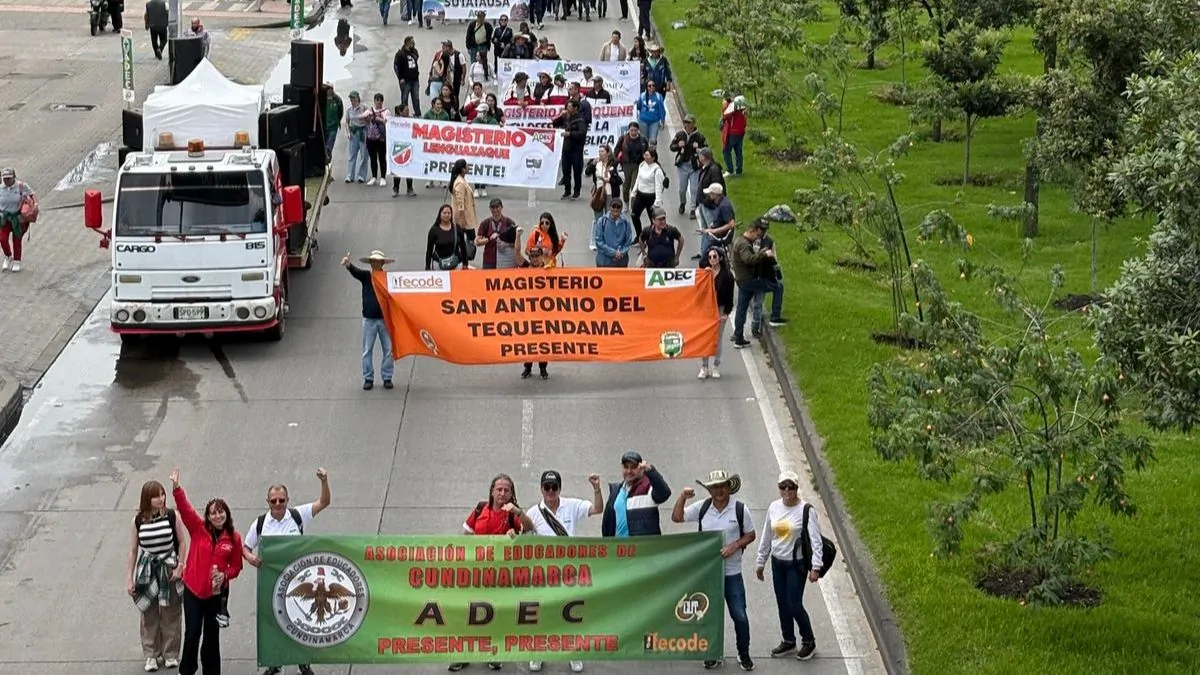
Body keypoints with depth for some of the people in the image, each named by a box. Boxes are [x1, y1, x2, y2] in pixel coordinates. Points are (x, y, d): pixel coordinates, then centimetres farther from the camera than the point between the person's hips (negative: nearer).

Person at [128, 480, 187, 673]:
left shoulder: (172, 516, -9)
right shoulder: (138, 521, -7)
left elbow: (182, 542, 0)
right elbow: (133, 550, 1)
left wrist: (179, 567, -7)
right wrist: (130, 579, 1)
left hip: (169, 569, -1)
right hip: (148, 570, 1)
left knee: (171, 614, 7)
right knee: (149, 614, 8)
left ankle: (170, 654, 21)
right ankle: (151, 654, 21)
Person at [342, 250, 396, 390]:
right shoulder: (365, 276, 0)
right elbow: (354, 271, -19)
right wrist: (348, 264, -41)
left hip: (385, 319, -1)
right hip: (369, 319, 1)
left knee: (388, 349, 4)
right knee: (367, 350, 4)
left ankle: (387, 377, 15)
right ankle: (368, 378, 12)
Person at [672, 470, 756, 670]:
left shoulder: (740, 509, -6)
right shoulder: (702, 508, 0)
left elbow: (750, 535, 0)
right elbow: (676, 517, 1)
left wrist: (734, 546, -15)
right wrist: (683, 497, -12)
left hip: (732, 573, -2)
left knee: (739, 615, 0)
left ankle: (744, 654, 17)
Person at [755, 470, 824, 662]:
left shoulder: (806, 510, -15)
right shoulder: (774, 508, 1)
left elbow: (815, 540, -16)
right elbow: (766, 537, 11)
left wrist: (815, 567, -22)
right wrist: (760, 562, 15)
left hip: (796, 564, -5)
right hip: (777, 562, 5)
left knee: (795, 605, -4)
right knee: (782, 604, 13)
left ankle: (808, 641, 17)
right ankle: (788, 641, 29)